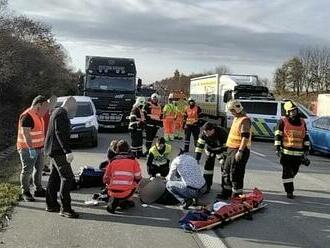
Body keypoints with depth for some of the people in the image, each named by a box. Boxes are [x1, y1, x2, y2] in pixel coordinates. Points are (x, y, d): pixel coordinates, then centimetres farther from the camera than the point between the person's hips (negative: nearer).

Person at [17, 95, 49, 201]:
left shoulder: (38, 115, 12)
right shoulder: (27, 116, -19)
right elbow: (26, 134, -26)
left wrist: (44, 144, 24)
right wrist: (31, 149, -31)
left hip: (38, 148, 10)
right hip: (28, 149, -10)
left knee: (39, 169, 15)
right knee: (27, 170, -3)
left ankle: (38, 190, 25)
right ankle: (25, 192, 6)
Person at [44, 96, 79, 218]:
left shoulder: (57, 112, 17)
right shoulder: (61, 114, -15)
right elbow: (60, 133, -24)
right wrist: (68, 151, -28)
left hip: (54, 150, 11)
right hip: (57, 150, -11)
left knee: (55, 177, 16)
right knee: (67, 177, -12)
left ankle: (51, 204, 25)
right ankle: (65, 208, -11)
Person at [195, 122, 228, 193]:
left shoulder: (222, 133, -36)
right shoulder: (203, 133, -25)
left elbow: (226, 147, -29)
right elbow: (199, 145, -19)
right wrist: (197, 158, -22)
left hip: (221, 150, -3)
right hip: (210, 150, 4)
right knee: (208, 166, 1)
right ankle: (206, 186, 11)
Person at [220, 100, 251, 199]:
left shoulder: (245, 120, -16)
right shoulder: (236, 119, 17)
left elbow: (245, 137, -24)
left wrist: (240, 151, -29)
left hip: (239, 150, -11)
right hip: (232, 149, 11)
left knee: (236, 174, -6)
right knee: (226, 172, 18)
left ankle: (237, 195, 4)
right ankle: (226, 192, 30)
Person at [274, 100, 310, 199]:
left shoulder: (302, 122, 12)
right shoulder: (283, 122, -2)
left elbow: (306, 137, 17)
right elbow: (278, 136, -3)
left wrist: (306, 150, 13)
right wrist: (278, 149, -8)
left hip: (298, 153, 5)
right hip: (286, 152, -4)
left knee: (294, 171, 12)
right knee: (287, 172, -4)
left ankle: (288, 184, 37)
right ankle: (289, 192, 2)